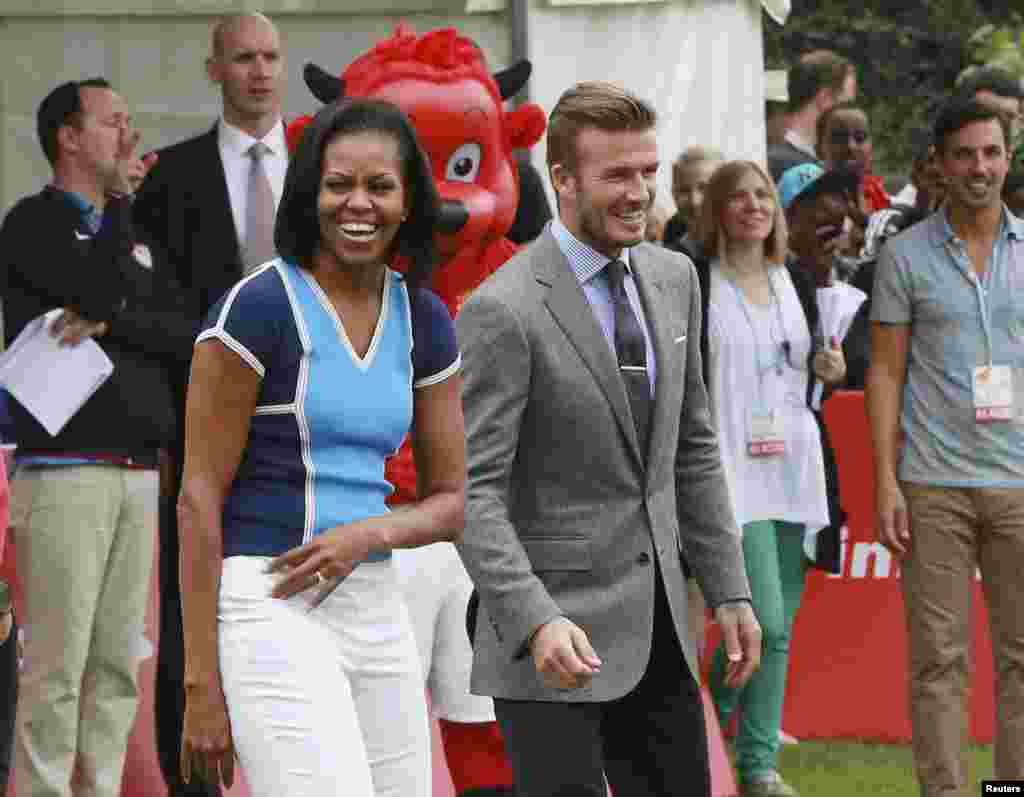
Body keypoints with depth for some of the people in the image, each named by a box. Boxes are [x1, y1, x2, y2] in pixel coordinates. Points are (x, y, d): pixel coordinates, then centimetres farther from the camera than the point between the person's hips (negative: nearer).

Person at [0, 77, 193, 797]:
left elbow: (187, 333, 9)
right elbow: (108, 288, -15)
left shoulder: (133, 236, 21)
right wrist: (120, 198, -2)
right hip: (65, 471, -7)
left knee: (117, 669, 4)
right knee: (58, 670, -10)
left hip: (139, 474, 7)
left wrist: (109, 321, -8)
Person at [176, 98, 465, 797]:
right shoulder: (258, 307, -8)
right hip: (269, 603, -6)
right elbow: (200, 497, -9)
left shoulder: (423, 320, 10)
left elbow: (451, 502, 15)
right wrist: (201, 681, -13)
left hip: (376, 605, 7)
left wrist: (371, 533, -9)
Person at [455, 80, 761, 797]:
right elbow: (471, 493, -16)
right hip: (557, 642, -7)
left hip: (659, 631, 7)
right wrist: (536, 621, -28)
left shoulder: (673, 280, 9)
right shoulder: (503, 312, -13)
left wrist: (730, 589, 12)